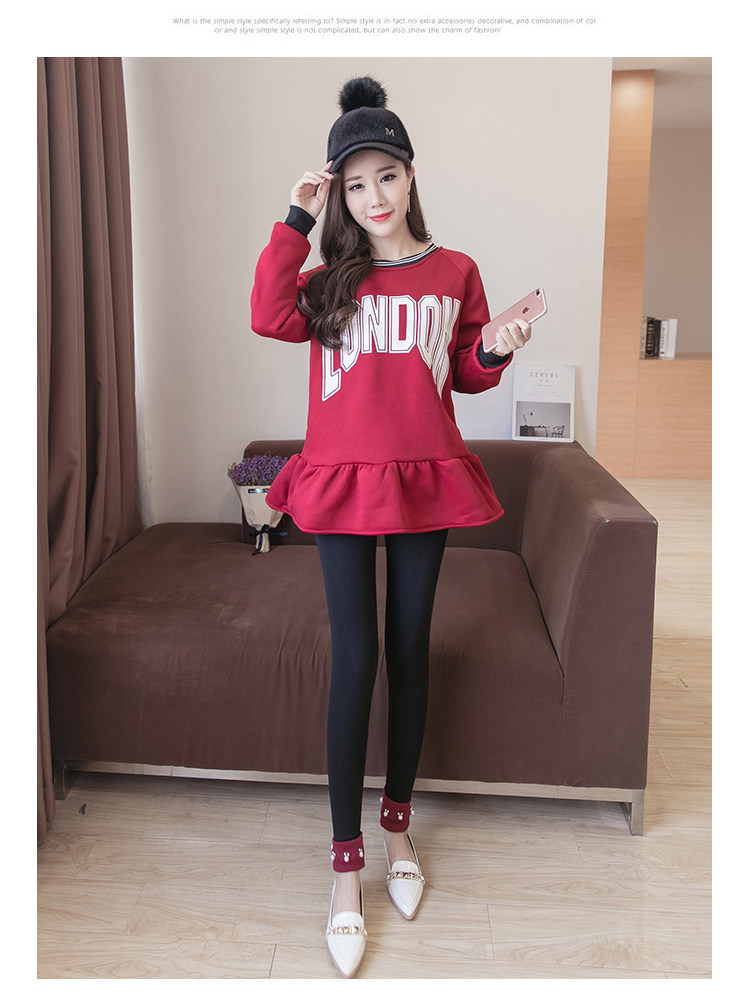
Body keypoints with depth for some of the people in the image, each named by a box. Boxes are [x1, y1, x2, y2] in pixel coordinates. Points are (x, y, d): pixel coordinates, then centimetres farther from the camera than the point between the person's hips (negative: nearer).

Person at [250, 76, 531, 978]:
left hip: (426, 480, 2)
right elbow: (269, 319, -15)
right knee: (355, 661, -2)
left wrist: (496, 350, -9)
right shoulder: (330, 275, 5)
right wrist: (295, 221, -13)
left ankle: (397, 823, 30)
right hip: (344, 480, -1)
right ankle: (345, 865, 11)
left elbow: (467, 374, 12)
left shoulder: (454, 272, 6)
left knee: (410, 652, 10)